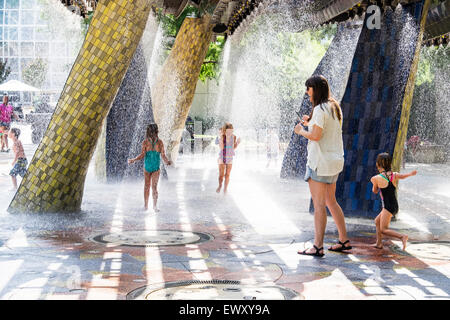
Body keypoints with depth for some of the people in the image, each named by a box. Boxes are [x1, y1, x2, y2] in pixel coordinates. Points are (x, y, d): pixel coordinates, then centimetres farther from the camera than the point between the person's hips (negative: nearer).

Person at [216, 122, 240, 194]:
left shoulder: (233, 137, -6)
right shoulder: (221, 136, -13)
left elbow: (233, 148, 7)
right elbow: (221, 148, -21)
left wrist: (237, 143, -10)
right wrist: (221, 139, -31)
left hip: (229, 158, 2)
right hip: (222, 158, -2)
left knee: (227, 175, 5)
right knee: (221, 175, -1)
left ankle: (225, 188, 23)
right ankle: (220, 186, 28)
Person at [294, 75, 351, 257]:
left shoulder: (320, 109, -15)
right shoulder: (334, 107, 14)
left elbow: (316, 136, -22)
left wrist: (301, 131, -5)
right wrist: (310, 123, 16)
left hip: (320, 162, -9)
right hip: (335, 160, 9)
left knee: (319, 205, -6)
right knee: (331, 202, 17)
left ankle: (318, 247, -4)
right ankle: (344, 241, 21)